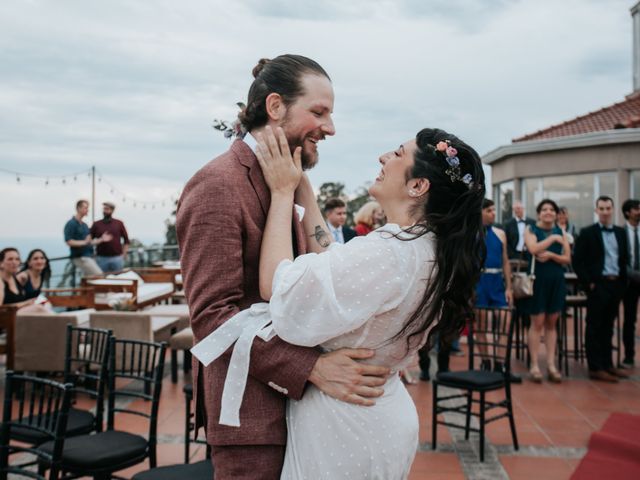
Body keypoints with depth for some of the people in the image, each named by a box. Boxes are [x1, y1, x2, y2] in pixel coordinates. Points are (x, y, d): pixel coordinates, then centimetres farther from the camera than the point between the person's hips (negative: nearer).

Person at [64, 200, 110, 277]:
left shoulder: (84, 225, 19)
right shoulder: (71, 224, -8)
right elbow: (69, 242, -16)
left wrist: (101, 239, 8)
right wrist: (84, 242, -28)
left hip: (89, 256, 9)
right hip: (80, 257, -9)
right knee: (99, 276, -17)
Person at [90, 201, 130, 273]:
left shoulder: (119, 223, 6)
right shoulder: (96, 224, 6)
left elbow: (126, 240, 10)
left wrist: (124, 254, 1)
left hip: (117, 258, 0)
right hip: (101, 258, 0)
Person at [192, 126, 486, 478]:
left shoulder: (390, 252, -29)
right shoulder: (428, 250, 0)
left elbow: (276, 287, -27)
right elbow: (330, 262, 6)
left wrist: (283, 192, -17)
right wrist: (303, 187, 5)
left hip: (344, 425, -8)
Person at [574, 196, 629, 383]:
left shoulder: (620, 233, 12)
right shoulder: (587, 233, -4)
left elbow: (624, 259, 16)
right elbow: (577, 261, -7)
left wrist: (623, 281, 6)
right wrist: (588, 283, -11)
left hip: (616, 284, 5)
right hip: (598, 285, -5)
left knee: (608, 327, 13)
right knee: (594, 327, 0)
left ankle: (607, 364, 21)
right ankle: (595, 368, 3)